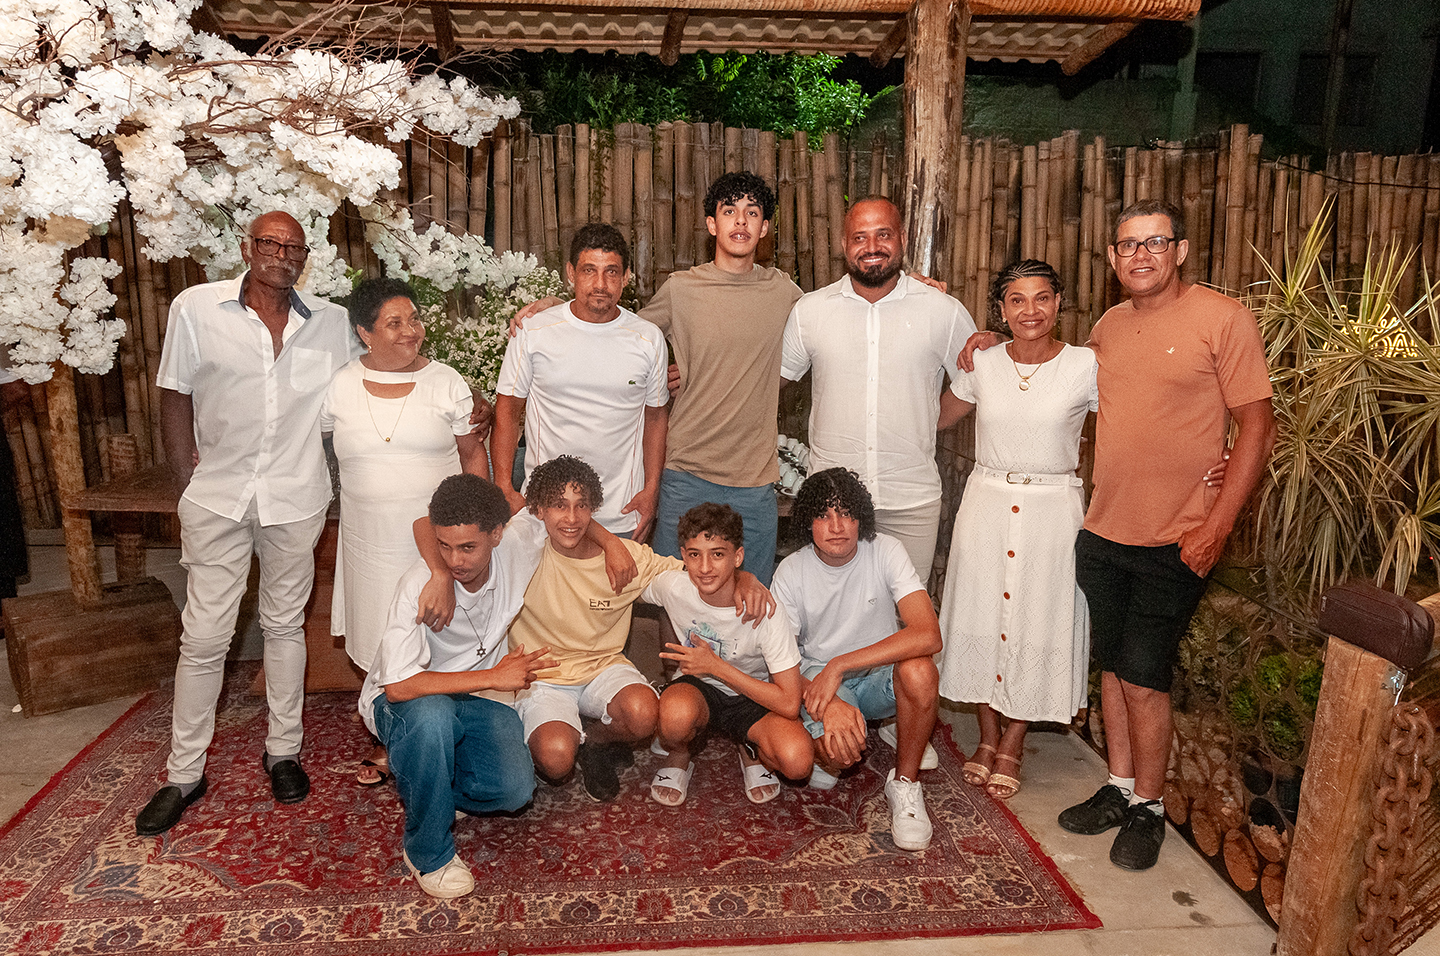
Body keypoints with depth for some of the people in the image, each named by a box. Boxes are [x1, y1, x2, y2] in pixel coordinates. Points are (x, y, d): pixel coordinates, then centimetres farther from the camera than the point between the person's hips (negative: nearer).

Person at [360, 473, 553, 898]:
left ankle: (419, 780, 11)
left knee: (514, 789, -22)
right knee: (431, 714, -40)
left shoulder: (520, 542, -17)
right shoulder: (420, 584, -28)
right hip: (404, 702, -3)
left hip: (478, 699, 4)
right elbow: (399, 686, -35)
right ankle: (428, 853, -16)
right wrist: (493, 677, -32)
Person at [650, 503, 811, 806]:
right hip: (697, 688, 1)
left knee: (797, 761, -32)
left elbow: (789, 704, -25)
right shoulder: (672, 586, -17)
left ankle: (751, 749, 5)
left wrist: (716, 666, -25)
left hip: (753, 696, -1)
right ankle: (678, 756, -1)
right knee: (676, 713, -38)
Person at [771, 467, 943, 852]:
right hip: (816, 679, 0)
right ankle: (826, 755, 10)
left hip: (879, 676, 0)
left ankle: (905, 783, -10)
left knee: (919, 671, -34)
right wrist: (828, 703, -31)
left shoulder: (885, 552, -14)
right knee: (838, 751, -32)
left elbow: (927, 635, -28)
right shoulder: (792, 572, -11)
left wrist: (838, 666, -31)